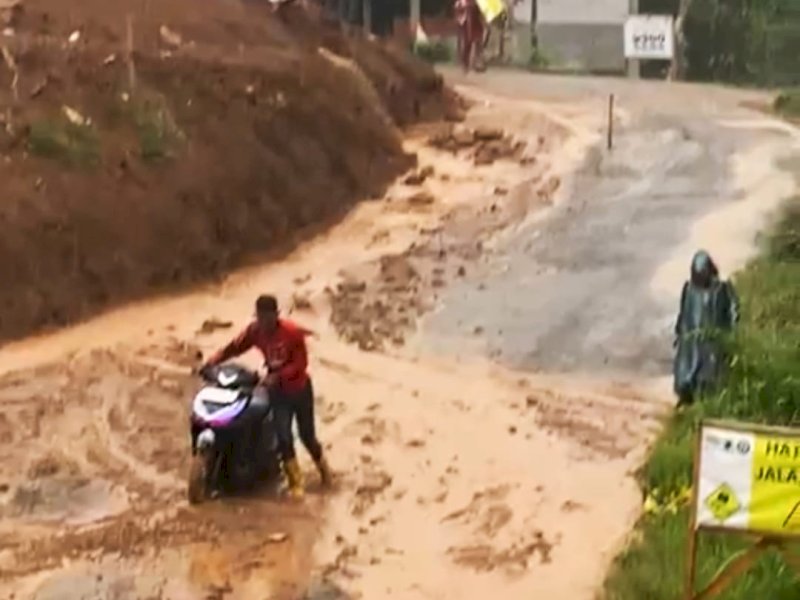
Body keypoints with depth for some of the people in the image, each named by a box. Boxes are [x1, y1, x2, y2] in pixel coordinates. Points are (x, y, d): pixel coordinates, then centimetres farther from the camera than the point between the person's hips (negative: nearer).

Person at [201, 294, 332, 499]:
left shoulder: (292, 332, -23)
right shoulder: (254, 331, -11)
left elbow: (301, 363, -22)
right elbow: (234, 347, -9)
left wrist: (277, 376, -33)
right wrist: (213, 361, -24)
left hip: (300, 388, -3)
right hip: (278, 391, 3)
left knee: (306, 435, 7)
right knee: (283, 436, -7)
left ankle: (323, 467, 36)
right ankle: (295, 483, 5)